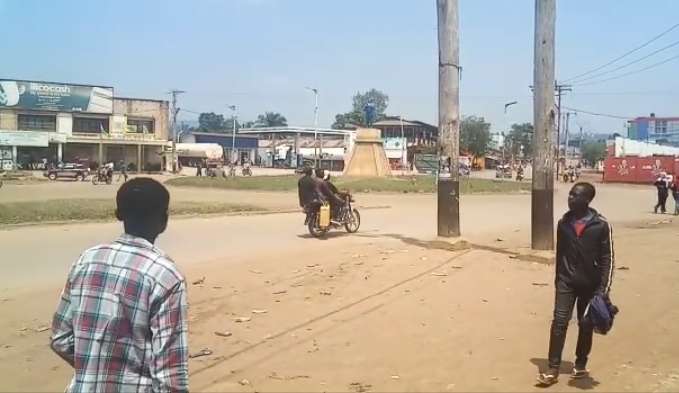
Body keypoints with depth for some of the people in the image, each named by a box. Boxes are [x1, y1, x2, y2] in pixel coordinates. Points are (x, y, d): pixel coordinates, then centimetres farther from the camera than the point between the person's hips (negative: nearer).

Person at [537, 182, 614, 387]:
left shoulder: (601, 225, -10)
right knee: (559, 321, -6)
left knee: (585, 325, 11)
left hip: (590, 283, -2)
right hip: (566, 280, 2)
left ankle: (580, 365, 28)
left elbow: (607, 258, -8)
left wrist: (603, 289, -13)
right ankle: (553, 369, -3)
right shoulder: (563, 222, 0)